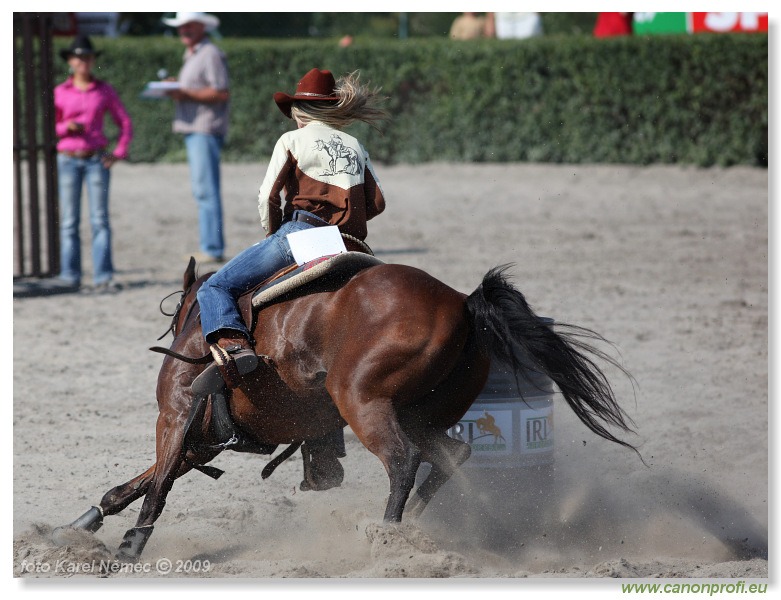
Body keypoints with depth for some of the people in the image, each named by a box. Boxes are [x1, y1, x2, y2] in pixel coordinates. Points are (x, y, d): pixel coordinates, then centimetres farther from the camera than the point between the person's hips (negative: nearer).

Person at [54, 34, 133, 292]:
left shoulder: (105, 91, 4)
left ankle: (104, 277, -9)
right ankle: (70, 276, 5)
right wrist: (66, 127, -13)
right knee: (69, 221, 0)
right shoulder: (60, 93, 4)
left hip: (96, 161, 0)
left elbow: (125, 123, 9)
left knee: (100, 220, -6)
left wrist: (119, 153, -1)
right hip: (68, 160, 0)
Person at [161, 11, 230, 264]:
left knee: (206, 190, -12)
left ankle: (213, 249, -14)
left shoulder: (211, 55, -8)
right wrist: (175, 90, 8)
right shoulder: (191, 56, 23)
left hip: (206, 129, -10)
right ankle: (211, 248, 10)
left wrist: (186, 93, -19)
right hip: (193, 129, 10)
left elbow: (222, 93, -17)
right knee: (202, 191, 9)